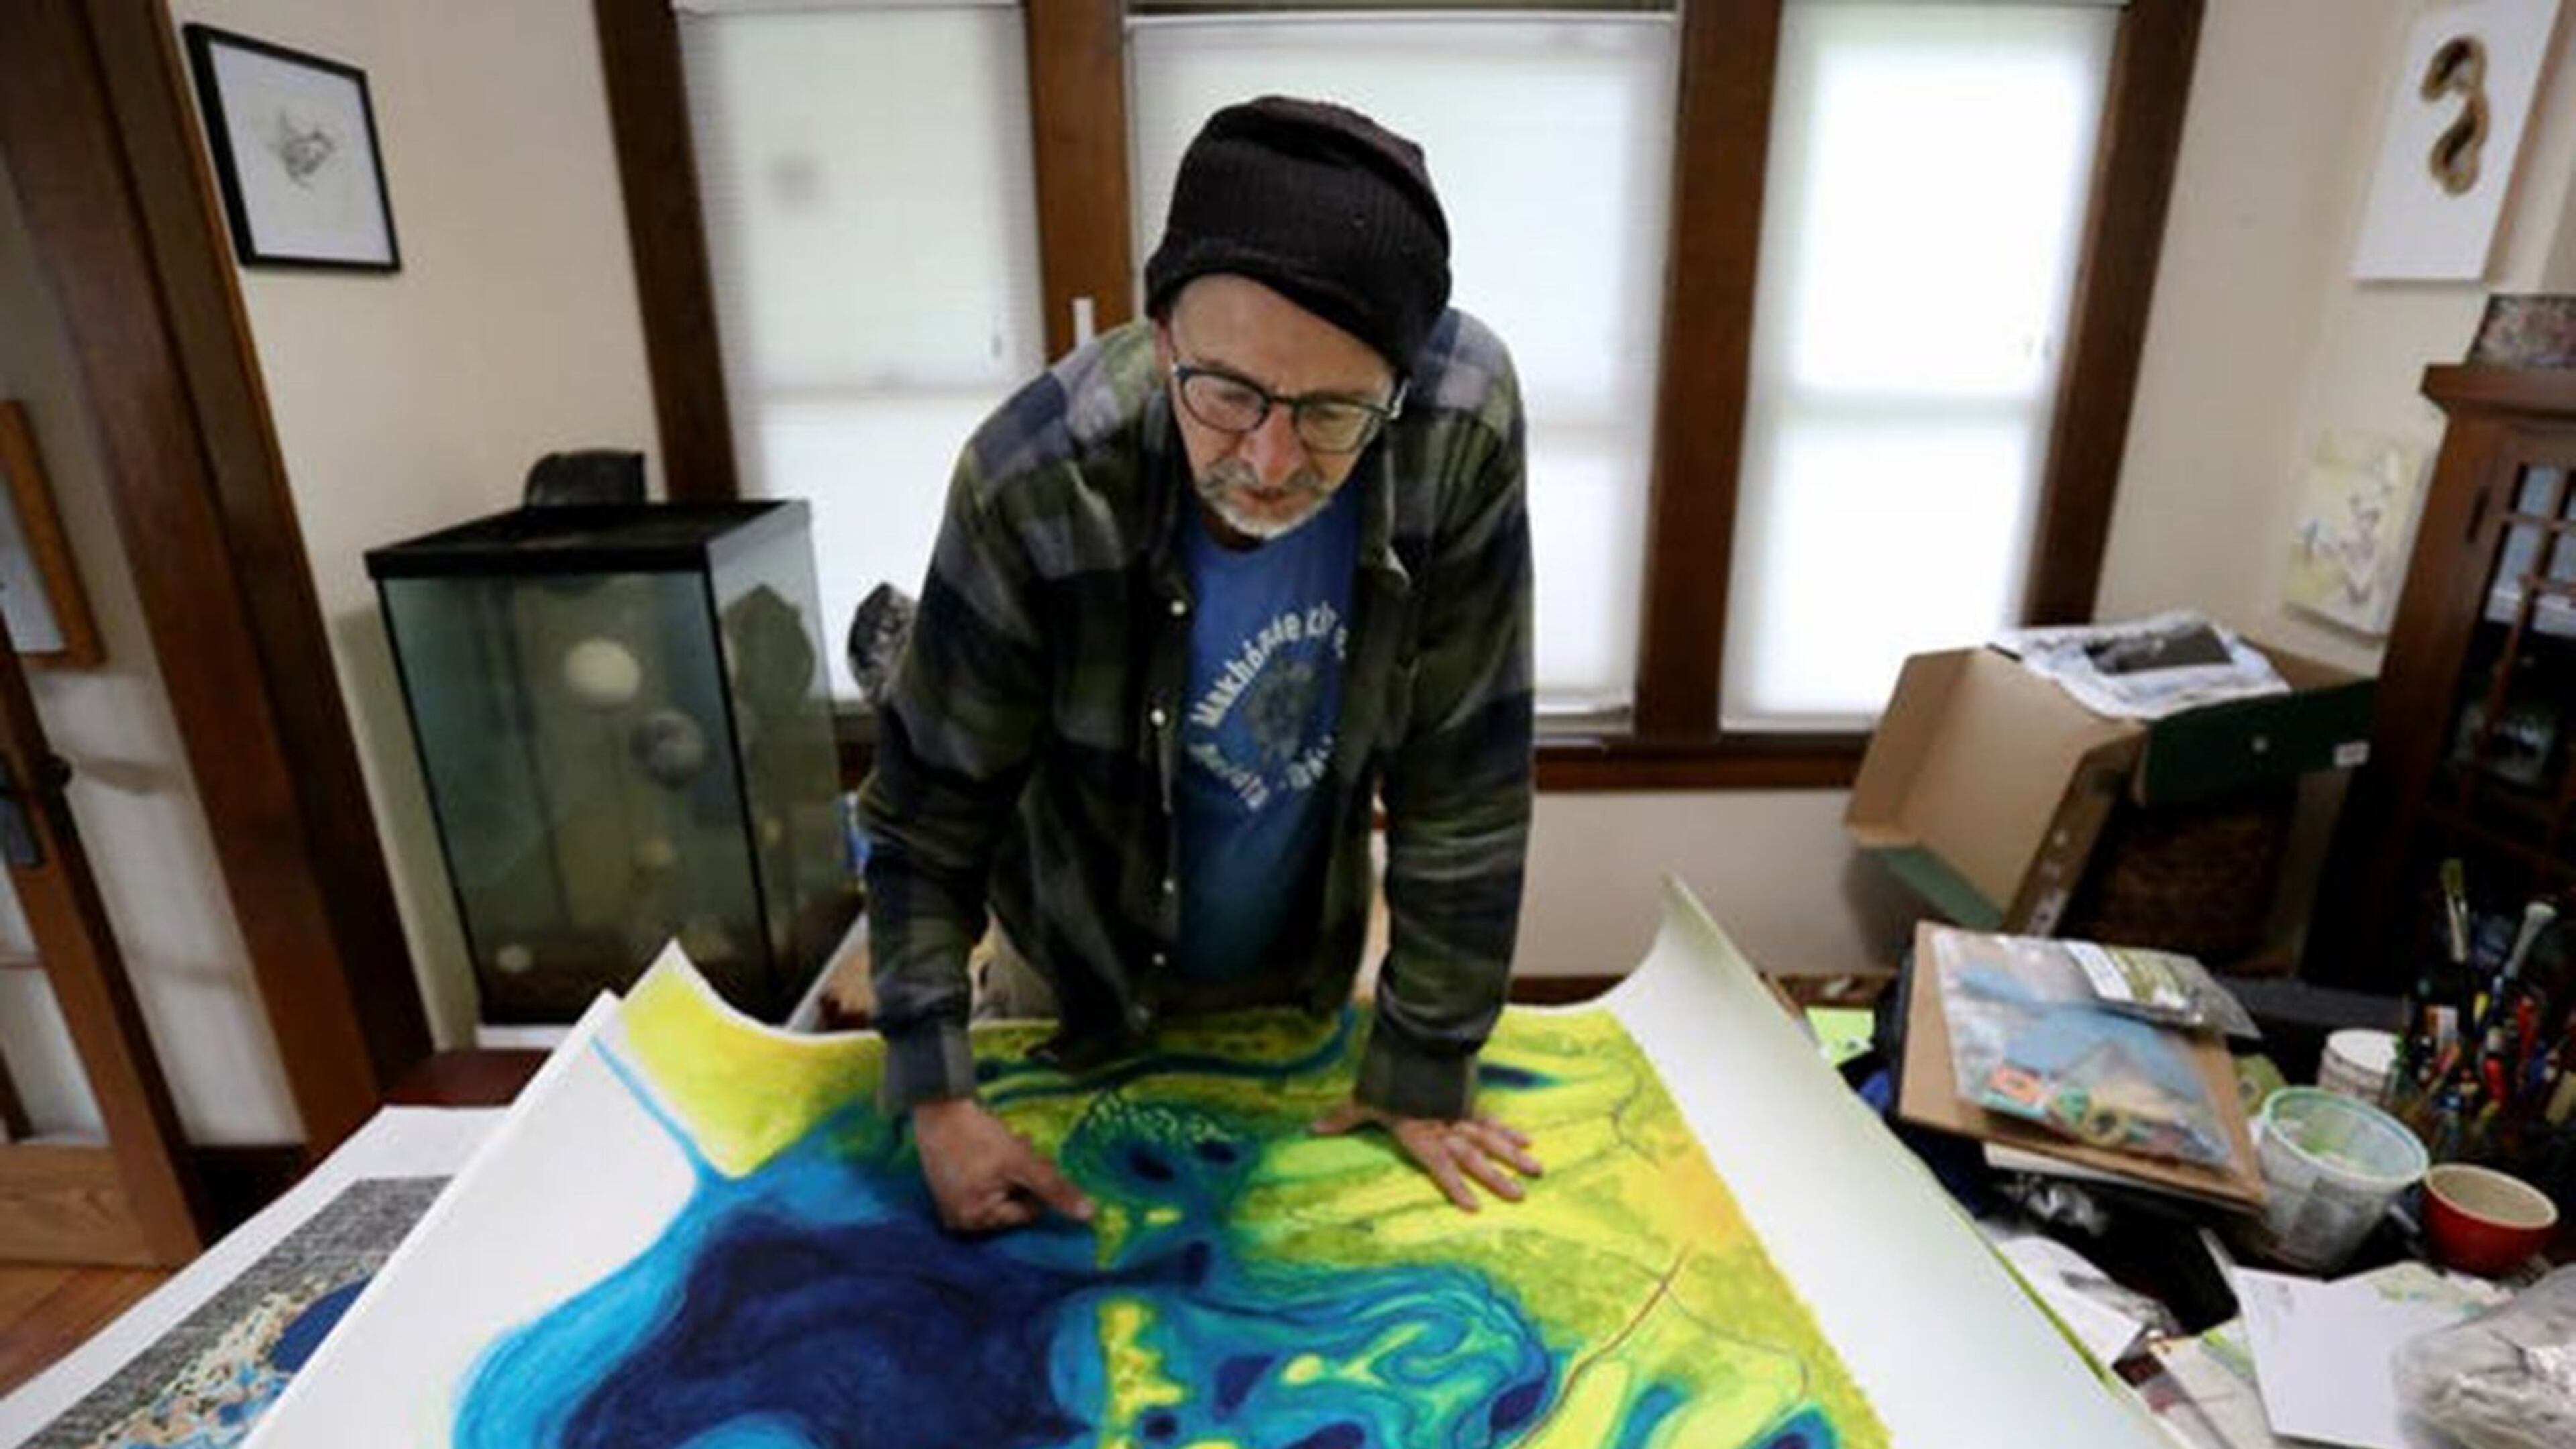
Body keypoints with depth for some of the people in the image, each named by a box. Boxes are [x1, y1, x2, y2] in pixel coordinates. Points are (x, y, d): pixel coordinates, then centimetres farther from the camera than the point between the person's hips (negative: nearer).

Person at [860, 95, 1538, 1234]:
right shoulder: (1035, 482, -33)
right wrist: (937, 1093, -21)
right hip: (1087, 983, -1)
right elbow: (928, 803, -18)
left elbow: (1463, 776, -21)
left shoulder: (1462, 424, -29)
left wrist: (1424, 1066, -14)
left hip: (1308, 974, 2)